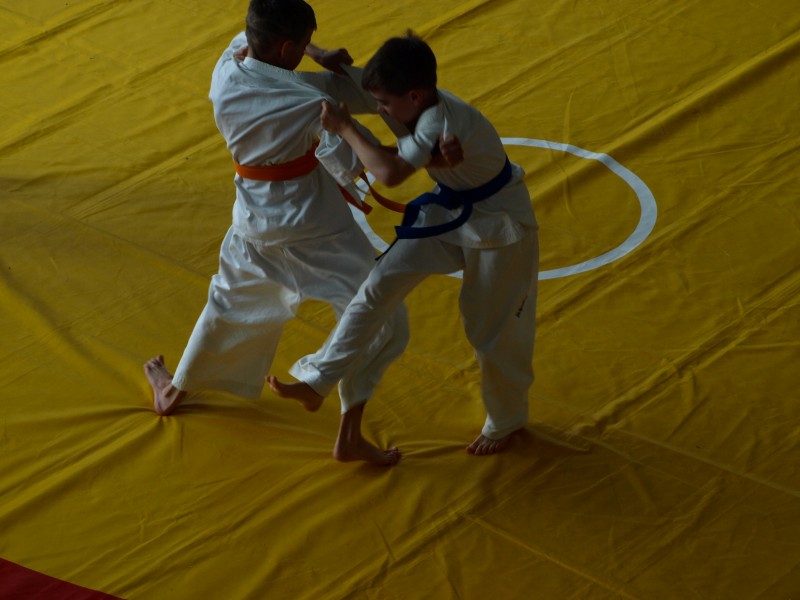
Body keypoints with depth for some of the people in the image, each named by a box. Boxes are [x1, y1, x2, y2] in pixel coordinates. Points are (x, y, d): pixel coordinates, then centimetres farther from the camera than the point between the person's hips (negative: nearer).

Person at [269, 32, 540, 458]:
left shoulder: (442, 122, -35)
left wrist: (344, 128, -32)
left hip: (499, 227, -8)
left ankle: (505, 422, 33)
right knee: (380, 286, -4)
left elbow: (390, 173, -43)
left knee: (494, 331, 7)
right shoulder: (424, 105, -9)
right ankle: (317, 381, 0)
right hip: (449, 213, 8)